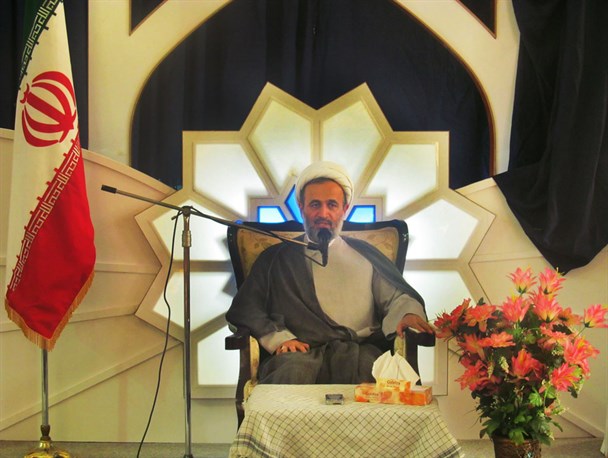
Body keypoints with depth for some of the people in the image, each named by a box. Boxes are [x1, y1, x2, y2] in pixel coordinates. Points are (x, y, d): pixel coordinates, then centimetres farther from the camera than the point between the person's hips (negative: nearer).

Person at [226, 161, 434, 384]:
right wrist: (279, 338, -6)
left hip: (359, 350, 2)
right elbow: (245, 309, 13)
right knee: (293, 371, -40)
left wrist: (408, 314, -7)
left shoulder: (364, 254, 27)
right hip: (300, 353, -1)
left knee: (363, 366, -37)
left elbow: (396, 297, 18)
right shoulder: (276, 258, 23)